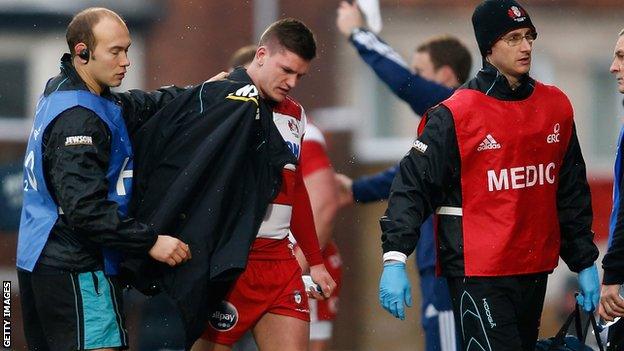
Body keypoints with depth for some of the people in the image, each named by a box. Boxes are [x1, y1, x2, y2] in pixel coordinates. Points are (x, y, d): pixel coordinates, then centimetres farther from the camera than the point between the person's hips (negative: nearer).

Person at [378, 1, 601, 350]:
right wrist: (395, 259, -20)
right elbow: (413, 185, -11)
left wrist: (585, 263, 16)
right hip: (478, 274, -6)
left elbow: (572, 192, 16)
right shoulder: (456, 114, -9)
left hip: (536, 269, 6)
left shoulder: (556, 106, 9)